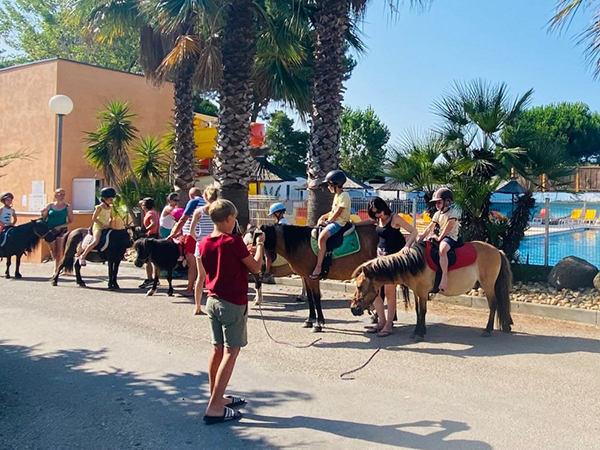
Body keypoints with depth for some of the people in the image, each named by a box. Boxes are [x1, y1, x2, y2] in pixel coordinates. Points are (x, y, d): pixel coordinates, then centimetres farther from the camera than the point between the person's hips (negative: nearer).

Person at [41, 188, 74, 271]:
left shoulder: (68, 207, 0)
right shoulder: (50, 206, 3)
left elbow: (71, 221, -1)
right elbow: (44, 218, 11)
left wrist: (61, 226, -12)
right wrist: (42, 213, -10)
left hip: (61, 231, -2)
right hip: (50, 230, 2)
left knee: (59, 252, -3)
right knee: (53, 251, 9)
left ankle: (56, 270, 5)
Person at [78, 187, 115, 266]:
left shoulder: (110, 207, 11)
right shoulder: (99, 207, -9)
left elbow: (111, 218, 22)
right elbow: (94, 218, -12)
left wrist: (110, 225, 4)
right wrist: (102, 225, -16)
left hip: (106, 228, 8)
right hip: (98, 227, -8)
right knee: (95, 241, -28)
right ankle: (83, 256, -16)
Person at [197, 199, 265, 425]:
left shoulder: (204, 243, 4)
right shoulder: (234, 241, -17)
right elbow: (255, 267, -9)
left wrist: (245, 251, 16)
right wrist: (260, 245, 5)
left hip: (212, 300, 7)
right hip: (233, 303, -7)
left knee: (218, 350, 16)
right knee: (231, 353, -1)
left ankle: (218, 398, 27)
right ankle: (214, 408, -2)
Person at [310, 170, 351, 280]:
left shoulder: (344, 195, -13)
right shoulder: (337, 195, 18)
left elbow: (338, 213, -19)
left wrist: (328, 221, -13)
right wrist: (324, 216, 8)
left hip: (340, 223, -11)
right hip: (334, 221, 11)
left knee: (322, 236, -31)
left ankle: (318, 267, -33)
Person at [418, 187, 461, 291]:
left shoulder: (452, 213, -7)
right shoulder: (437, 214, 15)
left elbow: (448, 228, -15)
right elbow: (429, 229, 10)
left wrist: (439, 238, -18)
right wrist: (419, 240, 2)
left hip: (450, 237, -9)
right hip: (438, 237, 9)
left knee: (442, 249, -38)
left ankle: (444, 276, -44)